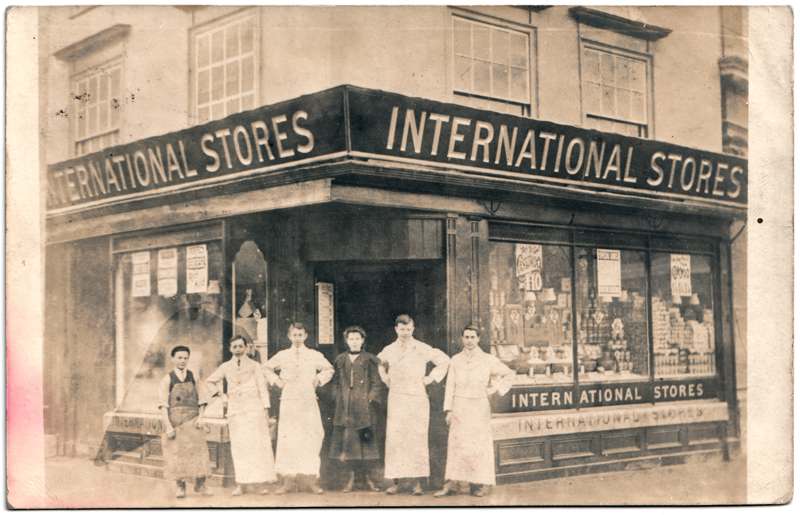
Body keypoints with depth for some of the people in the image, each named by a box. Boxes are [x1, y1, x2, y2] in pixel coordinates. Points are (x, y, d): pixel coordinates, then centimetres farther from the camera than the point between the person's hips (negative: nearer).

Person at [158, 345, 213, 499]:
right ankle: (180, 487, 11)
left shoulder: (194, 377, 9)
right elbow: (163, 405, -5)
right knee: (176, 454, 0)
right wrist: (168, 427, -12)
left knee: (198, 450, -7)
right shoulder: (167, 380, 0)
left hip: (192, 420, 2)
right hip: (174, 420, -2)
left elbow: (201, 400, 11)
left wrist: (200, 417, -6)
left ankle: (200, 485, 0)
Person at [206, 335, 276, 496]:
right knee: (239, 446, -2)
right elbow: (210, 381, 26)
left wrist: (266, 409, -3)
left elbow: (262, 387, 5)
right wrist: (219, 393, 12)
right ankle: (240, 484, -3)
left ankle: (263, 482, -4)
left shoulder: (254, 365, 8)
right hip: (235, 410, 2)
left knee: (258, 445, -6)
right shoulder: (225, 367, 13)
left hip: (254, 408, -2)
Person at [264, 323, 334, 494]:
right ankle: (289, 480, 0)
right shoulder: (282, 356, 6)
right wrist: (276, 380, 8)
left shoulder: (315, 355, 5)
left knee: (311, 439, -5)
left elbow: (329, 369, 19)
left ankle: (311, 479, 0)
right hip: (288, 401, 0)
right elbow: (267, 368, 21)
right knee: (287, 439, -4)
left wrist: (319, 380, 6)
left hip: (308, 401, 0)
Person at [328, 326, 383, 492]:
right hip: (345, 408, 2)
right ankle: (352, 476, 7)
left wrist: (370, 398, -6)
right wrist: (340, 398, 6)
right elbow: (336, 382, 17)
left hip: (364, 407, -2)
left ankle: (367, 477, 8)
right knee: (347, 441, -2)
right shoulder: (340, 360, 12)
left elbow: (377, 384, 4)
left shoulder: (369, 360, 3)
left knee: (365, 440, -3)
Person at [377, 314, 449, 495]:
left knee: (416, 438, -2)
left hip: (417, 399, -2)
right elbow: (379, 364, 29)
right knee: (395, 438, -4)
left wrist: (431, 378, 1)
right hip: (396, 399, 2)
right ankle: (396, 481, 1)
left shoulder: (422, 349, -1)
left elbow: (444, 361, 5)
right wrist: (386, 379, 16)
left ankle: (416, 482, 3)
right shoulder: (389, 350, 8)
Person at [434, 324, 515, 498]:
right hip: (460, 406, 1)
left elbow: (509, 374, 13)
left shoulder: (487, 360, 4)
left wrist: (496, 389, 2)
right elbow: (450, 385, 7)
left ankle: (481, 484, 6)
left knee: (480, 443, -2)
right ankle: (451, 483, -3)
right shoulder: (455, 360, 8)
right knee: (457, 444, -3)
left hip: (479, 407, -1)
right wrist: (448, 409, 0)